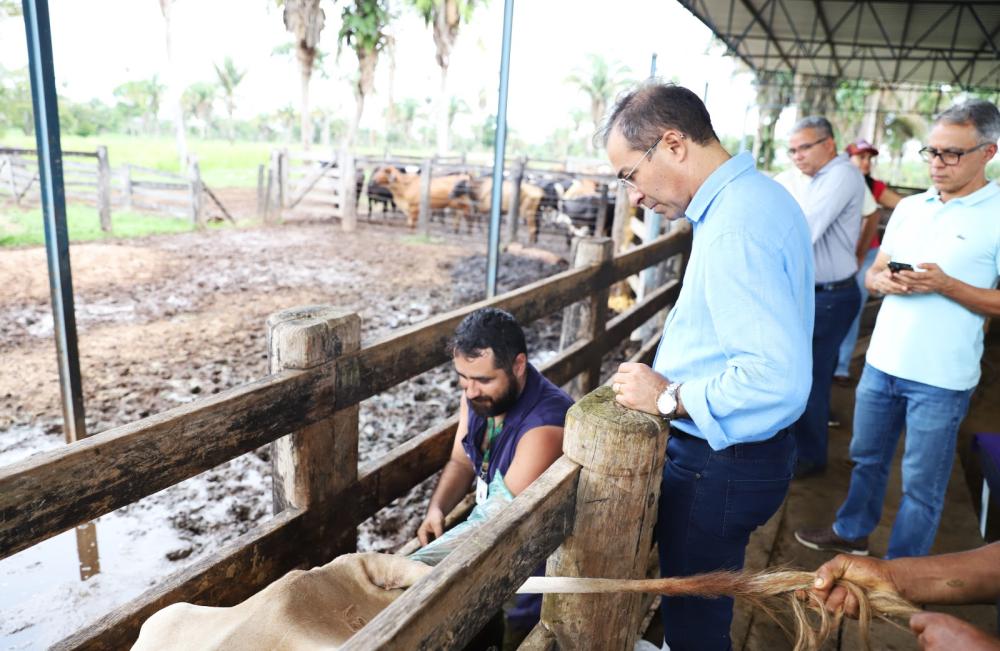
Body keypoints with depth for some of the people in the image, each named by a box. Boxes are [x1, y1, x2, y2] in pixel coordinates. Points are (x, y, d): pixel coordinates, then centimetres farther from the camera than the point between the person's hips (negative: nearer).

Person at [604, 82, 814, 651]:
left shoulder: (735, 229, -26)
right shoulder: (759, 195, 7)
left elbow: (779, 380, -33)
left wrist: (669, 399, -21)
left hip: (721, 464, -9)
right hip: (738, 451, 9)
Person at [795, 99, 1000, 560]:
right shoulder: (909, 208, 8)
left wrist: (945, 285, -23)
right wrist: (883, 281, -9)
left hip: (940, 378, -5)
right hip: (882, 363, 5)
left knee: (922, 485, 9)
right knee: (867, 457, 21)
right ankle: (851, 532, 41)